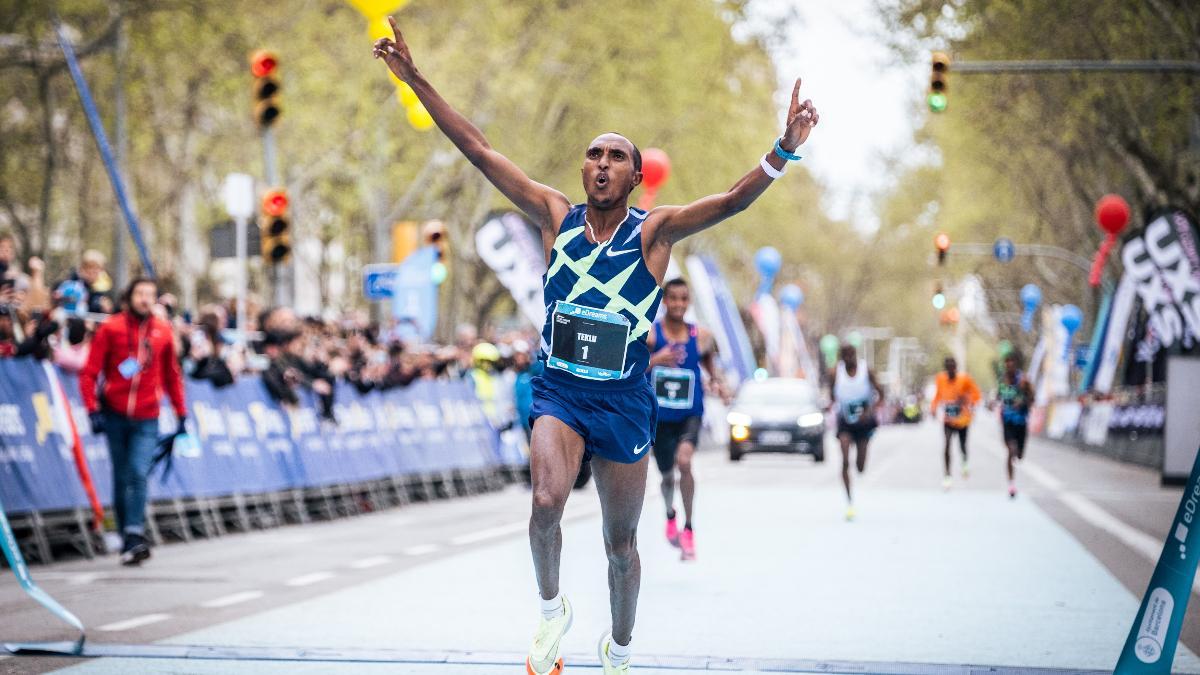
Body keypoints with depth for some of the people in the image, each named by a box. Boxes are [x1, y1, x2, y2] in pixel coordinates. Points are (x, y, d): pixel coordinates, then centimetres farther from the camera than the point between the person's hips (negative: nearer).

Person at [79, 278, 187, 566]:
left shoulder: (163, 331, 6)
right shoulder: (111, 328, -2)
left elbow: (171, 375, 16)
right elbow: (89, 372, -3)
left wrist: (181, 413, 14)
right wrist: (93, 409, -12)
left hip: (146, 419, 0)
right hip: (115, 415, 0)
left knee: (138, 474, -15)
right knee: (121, 478, 6)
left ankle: (134, 536, -20)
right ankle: (127, 540, 13)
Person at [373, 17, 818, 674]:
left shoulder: (654, 231, -6)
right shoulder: (556, 217, 0)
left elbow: (734, 199, -21)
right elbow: (478, 150, -3)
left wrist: (782, 152, -39)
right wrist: (414, 78, -7)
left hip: (624, 401, 0)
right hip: (559, 390, 0)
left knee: (621, 543, 10)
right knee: (545, 503, -26)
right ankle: (552, 610, 1)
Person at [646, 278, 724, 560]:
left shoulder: (701, 337, -2)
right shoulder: (649, 334, -9)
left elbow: (710, 365, 17)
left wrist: (716, 382, -3)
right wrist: (653, 361, -35)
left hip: (691, 414, 0)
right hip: (660, 417, 0)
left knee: (684, 460, -26)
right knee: (667, 475, 14)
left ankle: (689, 530, -13)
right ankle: (670, 516, 49)